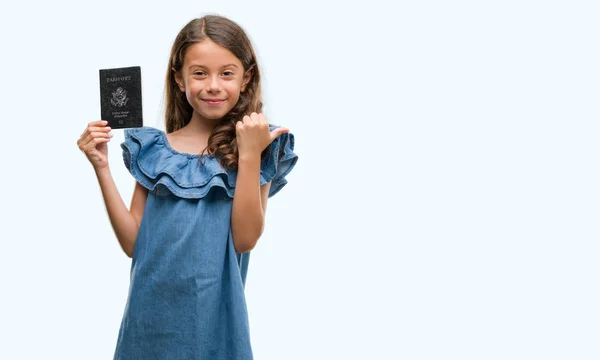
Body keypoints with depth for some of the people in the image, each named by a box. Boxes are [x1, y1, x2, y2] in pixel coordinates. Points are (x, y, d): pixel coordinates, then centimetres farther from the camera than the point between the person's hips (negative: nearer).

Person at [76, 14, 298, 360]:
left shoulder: (259, 145, -4)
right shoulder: (153, 149, 2)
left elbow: (245, 239, -12)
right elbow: (133, 243, 0)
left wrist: (249, 155, -18)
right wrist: (102, 168, -6)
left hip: (214, 313, -2)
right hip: (152, 310, 2)